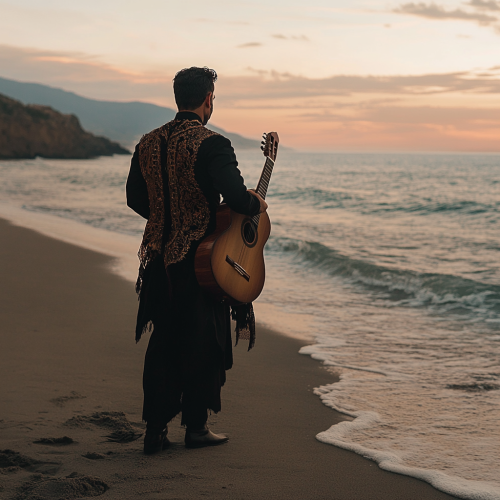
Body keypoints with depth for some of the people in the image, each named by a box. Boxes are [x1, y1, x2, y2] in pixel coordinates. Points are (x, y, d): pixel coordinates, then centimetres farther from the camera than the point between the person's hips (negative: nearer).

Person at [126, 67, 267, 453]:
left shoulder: (148, 143, 6)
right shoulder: (211, 144, -16)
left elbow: (135, 198, 13)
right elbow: (234, 194, -27)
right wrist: (256, 205, -6)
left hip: (160, 258, 6)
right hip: (202, 259, -6)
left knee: (163, 344, 12)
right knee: (204, 343, 8)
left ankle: (155, 429, 13)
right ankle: (196, 427, 16)